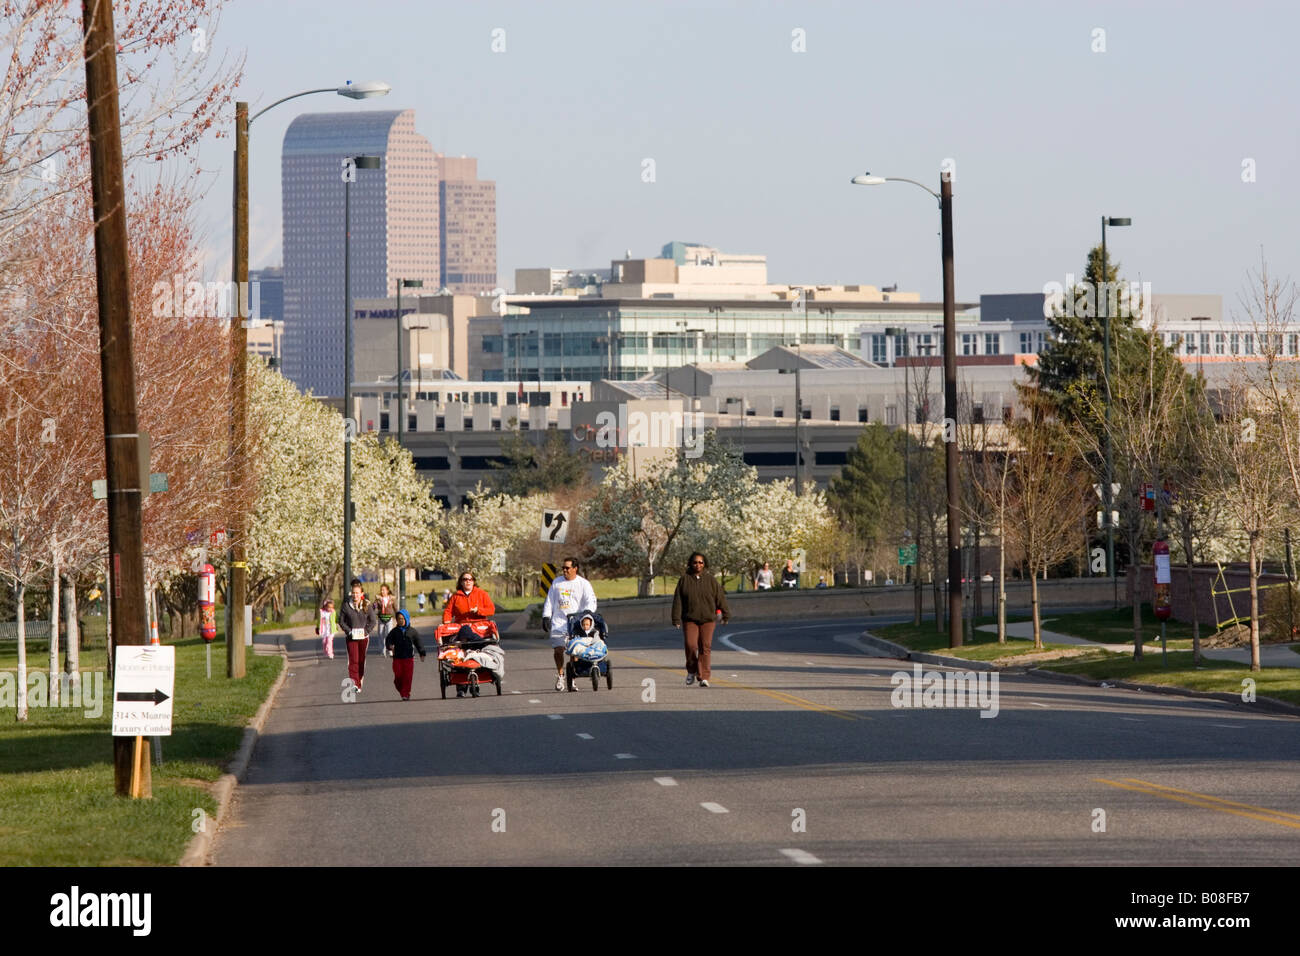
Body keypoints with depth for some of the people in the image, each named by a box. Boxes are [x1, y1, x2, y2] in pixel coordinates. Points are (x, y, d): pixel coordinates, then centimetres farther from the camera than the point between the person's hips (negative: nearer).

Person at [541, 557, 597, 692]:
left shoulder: (583, 584, 4)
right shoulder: (556, 583, 14)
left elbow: (591, 602, -2)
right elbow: (549, 601, 18)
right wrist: (546, 617, 9)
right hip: (558, 623, 2)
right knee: (558, 650, -6)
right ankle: (560, 676, 13)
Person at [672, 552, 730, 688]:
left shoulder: (711, 580, 5)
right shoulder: (684, 580, 4)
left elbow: (720, 598, 9)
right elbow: (678, 600, 2)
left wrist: (726, 614, 10)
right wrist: (676, 619, -4)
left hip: (708, 619, 0)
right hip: (690, 620, 0)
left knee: (705, 647, -6)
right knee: (690, 645, -12)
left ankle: (704, 677, -3)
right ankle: (692, 671, 12)